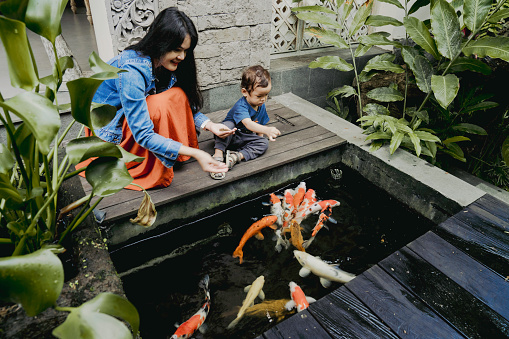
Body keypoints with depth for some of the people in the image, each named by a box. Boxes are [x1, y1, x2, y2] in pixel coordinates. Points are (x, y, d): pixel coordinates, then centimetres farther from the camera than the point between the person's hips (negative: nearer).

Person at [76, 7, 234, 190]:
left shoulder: (167, 64, -8)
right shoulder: (131, 70, -32)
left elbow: (187, 105, 0)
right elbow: (142, 134, -35)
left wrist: (209, 124, -21)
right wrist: (195, 153, -42)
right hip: (109, 130, -7)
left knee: (178, 96, -15)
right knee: (160, 105, -32)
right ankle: (154, 175, -17)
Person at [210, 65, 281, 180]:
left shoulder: (261, 106, -3)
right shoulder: (241, 106, -29)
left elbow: (260, 124, 13)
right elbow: (248, 124, -46)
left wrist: (260, 137, -1)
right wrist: (267, 130, -60)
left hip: (244, 140, 6)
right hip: (229, 136, -6)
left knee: (264, 143, -18)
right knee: (229, 125, -37)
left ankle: (237, 156, -32)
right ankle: (218, 156, -38)